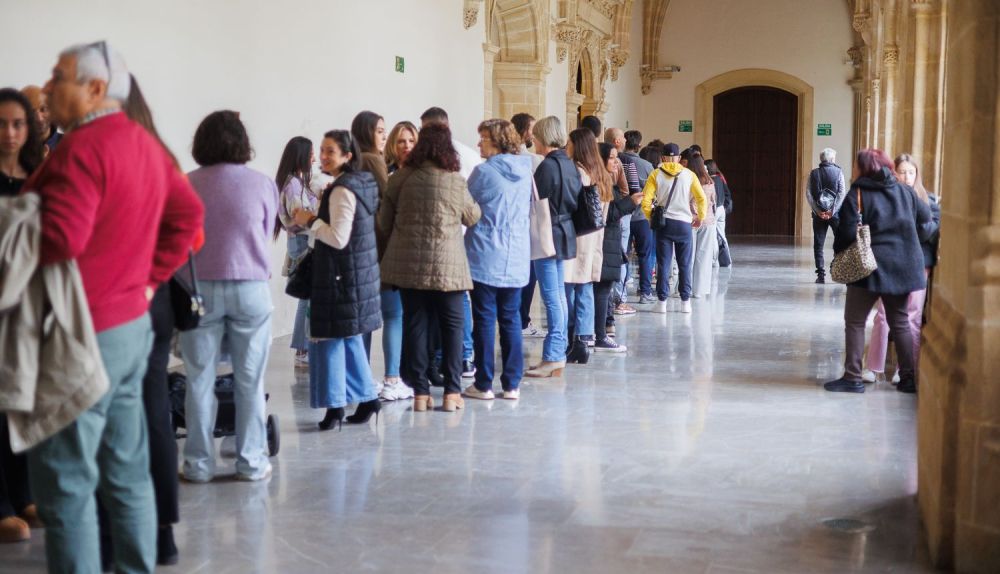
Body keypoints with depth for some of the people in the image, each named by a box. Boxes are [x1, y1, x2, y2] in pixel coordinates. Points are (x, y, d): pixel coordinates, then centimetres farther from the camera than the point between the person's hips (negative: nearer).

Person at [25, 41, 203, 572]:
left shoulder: (82, 146, -17)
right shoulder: (144, 142, 11)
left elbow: (61, 240, -27)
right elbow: (188, 214, 19)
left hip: (83, 334, -9)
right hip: (132, 324, 9)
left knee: (66, 485, -1)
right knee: (127, 472, 16)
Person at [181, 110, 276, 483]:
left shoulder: (186, 185, -3)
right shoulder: (263, 184, -2)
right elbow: (266, 237, 7)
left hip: (200, 288, 0)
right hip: (250, 288, 0)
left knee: (200, 379, 8)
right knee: (250, 380, 8)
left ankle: (199, 463, 13)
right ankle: (251, 462, 14)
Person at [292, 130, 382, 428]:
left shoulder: (342, 190, -16)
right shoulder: (364, 182, 11)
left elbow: (339, 238, -21)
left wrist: (310, 221, -10)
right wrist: (316, 219, 13)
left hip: (341, 277, -9)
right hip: (360, 273, 9)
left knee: (330, 337, -1)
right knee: (350, 339, 18)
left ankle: (335, 404, 3)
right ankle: (367, 398, 23)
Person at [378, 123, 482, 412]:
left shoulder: (400, 178, -2)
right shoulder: (456, 182, -7)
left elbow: (384, 223, 4)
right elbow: (473, 217, 9)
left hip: (407, 264, 2)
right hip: (447, 265, -2)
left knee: (415, 324, 7)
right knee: (452, 325, 9)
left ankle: (420, 392, 9)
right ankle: (452, 391, 8)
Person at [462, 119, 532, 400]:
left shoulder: (483, 172, -11)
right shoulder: (525, 171, 5)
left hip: (485, 258, -5)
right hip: (516, 258, 5)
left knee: (485, 320, 2)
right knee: (511, 319, 10)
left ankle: (484, 384, 6)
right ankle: (512, 383, 12)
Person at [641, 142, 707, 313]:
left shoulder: (656, 174, -1)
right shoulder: (689, 175, 1)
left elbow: (646, 200, -8)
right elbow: (701, 198, -1)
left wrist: (651, 217, 6)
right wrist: (700, 217, 13)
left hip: (663, 223, 0)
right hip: (684, 223, 0)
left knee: (663, 264, 4)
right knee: (684, 264, 8)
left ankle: (662, 302, 2)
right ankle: (685, 302, 10)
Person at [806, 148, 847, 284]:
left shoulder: (813, 174, 4)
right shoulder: (838, 172, -1)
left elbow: (808, 194, -4)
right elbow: (842, 193, -10)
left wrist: (817, 211, -7)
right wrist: (832, 211, -12)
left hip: (818, 214, 2)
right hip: (835, 213, -2)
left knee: (818, 245, 5)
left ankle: (821, 274, 0)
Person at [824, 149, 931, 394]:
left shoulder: (857, 194, -9)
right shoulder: (905, 192, 6)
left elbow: (847, 232, -14)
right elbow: (925, 217, 12)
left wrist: (840, 255, 1)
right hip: (902, 267, 5)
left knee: (855, 321, 5)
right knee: (900, 322, 14)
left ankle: (853, 377, 2)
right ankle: (908, 378, 14)